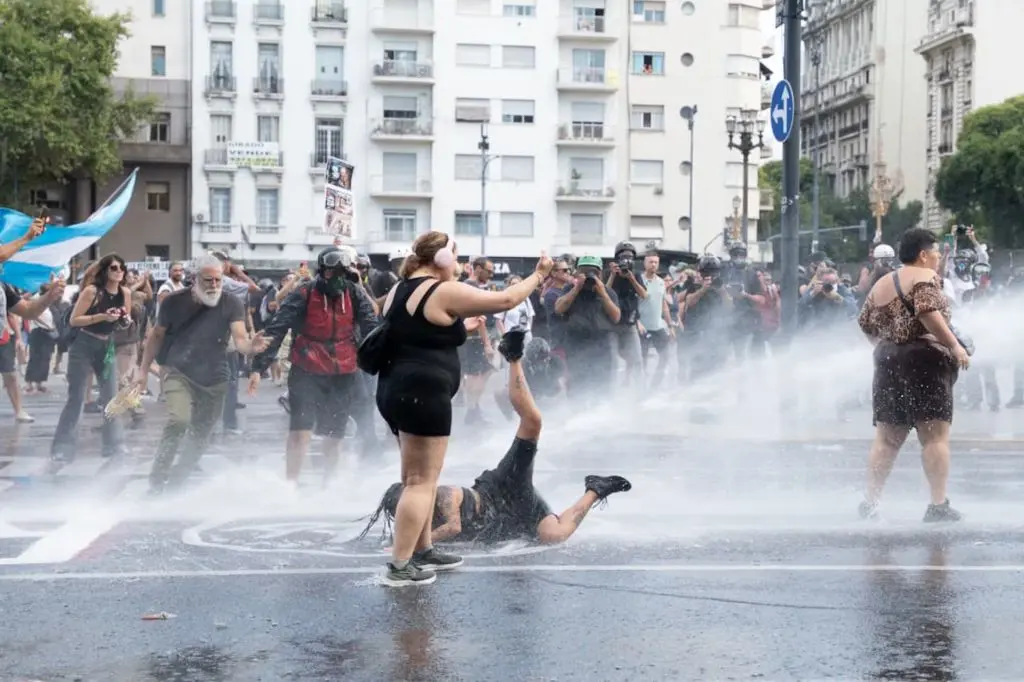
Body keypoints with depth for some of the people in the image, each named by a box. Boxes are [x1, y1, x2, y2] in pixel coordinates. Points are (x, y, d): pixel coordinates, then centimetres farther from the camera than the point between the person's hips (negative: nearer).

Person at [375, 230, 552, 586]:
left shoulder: (399, 291, 14)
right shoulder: (445, 292, -12)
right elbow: (505, 300, -8)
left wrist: (461, 326, 29)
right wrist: (538, 275, 5)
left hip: (396, 390, 10)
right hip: (423, 395, -10)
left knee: (420, 477, 19)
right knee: (421, 481, -5)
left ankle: (422, 550, 27)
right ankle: (399, 566, -5)